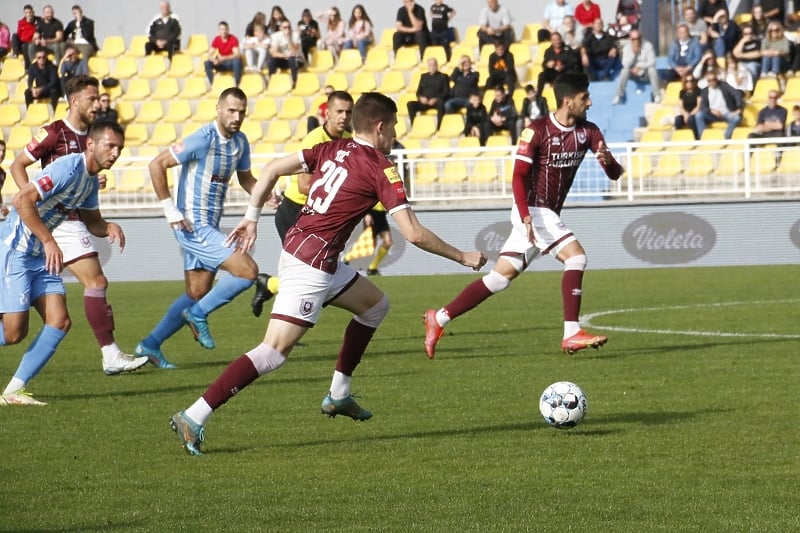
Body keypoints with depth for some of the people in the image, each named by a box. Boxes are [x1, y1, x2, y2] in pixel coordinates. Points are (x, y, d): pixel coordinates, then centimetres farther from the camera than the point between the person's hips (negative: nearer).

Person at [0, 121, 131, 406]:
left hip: (41, 256, 9)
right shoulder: (69, 168, -20)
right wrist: (49, 241, -28)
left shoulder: (91, 180, 9)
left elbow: (92, 222, 21)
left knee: (59, 321, -3)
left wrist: (110, 228, -3)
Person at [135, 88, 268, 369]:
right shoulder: (203, 140, -18)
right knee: (248, 271, -16)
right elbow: (156, 165, -16)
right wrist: (170, 209, -17)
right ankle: (199, 314, 2)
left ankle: (150, 345, 23)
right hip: (194, 226, -9)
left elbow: (245, 178, 21)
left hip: (209, 227, 9)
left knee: (197, 295, 14)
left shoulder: (240, 142, 6)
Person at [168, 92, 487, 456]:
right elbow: (413, 234, -13)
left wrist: (251, 217, 17)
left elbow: (272, 169, 10)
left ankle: (339, 396, 27)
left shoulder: (332, 150, 12)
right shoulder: (380, 168, -9)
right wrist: (462, 257, -1)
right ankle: (194, 418, -19)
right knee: (274, 352, -12)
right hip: (311, 264, -9)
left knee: (376, 305, 24)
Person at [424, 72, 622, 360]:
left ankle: (439, 319, 12)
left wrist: (608, 161, -23)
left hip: (549, 215, 7)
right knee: (576, 256, -21)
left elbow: (615, 173, 2)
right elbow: (519, 176, -14)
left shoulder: (588, 131, 5)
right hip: (534, 210, -7)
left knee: (501, 276, 6)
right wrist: (526, 217, -27)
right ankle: (571, 334, -21)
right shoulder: (537, 131, -13)